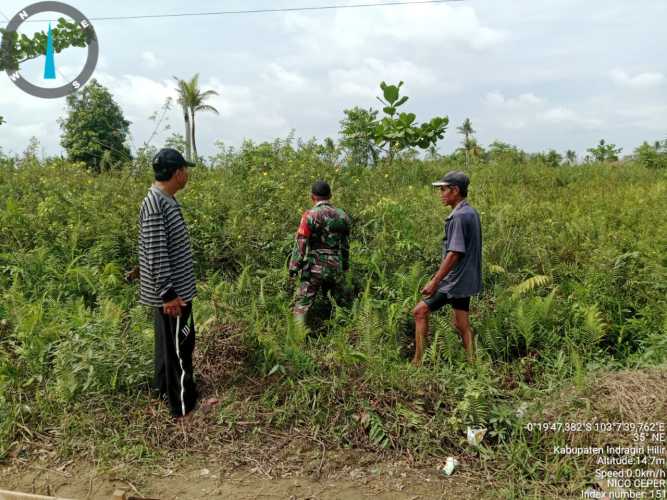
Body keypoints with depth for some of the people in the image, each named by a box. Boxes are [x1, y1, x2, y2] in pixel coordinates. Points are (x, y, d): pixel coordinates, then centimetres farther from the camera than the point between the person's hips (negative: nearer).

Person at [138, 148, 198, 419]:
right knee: (179, 346, 1)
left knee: (169, 342, 21)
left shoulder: (166, 200, 9)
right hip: (172, 292, -10)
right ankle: (184, 405, 14)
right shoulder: (155, 204, -23)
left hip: (175, 287, 10)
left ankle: (165, 388, 37)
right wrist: (168, 294, -23)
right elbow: (156, 254, -24)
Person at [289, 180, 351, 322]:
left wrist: (293, 268, -7)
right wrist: (345, 266, 22)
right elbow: (346, 245, 14)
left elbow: (300, 244, -11)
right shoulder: (342, 216, 7)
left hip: (314, 267, -4)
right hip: (336, 268, 5)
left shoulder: (310, 215, -9)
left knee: (302, 305, -1)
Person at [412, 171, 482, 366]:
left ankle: (418, 361, 4)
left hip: (455, 281, -9)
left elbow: (454, 253, -23)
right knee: (461, 324, 14)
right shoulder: (472, 213, 12)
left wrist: (435, 281, -21)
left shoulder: (459, 216, -18)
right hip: (465, 280, 9)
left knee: (420, 311, -1)